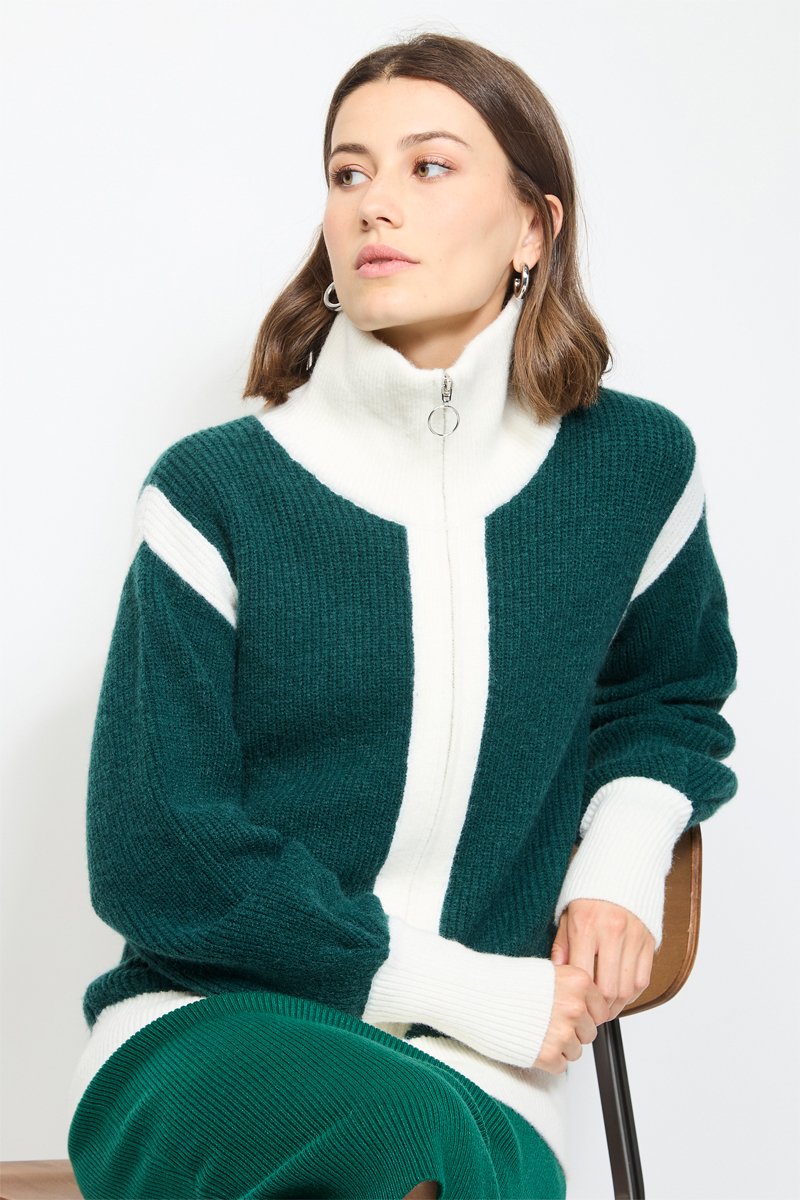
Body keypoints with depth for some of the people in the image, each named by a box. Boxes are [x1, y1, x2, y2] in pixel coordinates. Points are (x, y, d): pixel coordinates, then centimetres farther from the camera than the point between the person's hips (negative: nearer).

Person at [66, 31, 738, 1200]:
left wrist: (625, 854, 4)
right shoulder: (218, 492, -4)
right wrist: (471, 988, -10)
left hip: (482, 1077, 2)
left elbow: (672, 695, 26)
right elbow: (153, 857, -7)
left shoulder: (633, 468, 5)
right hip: (201, 1031, -2)